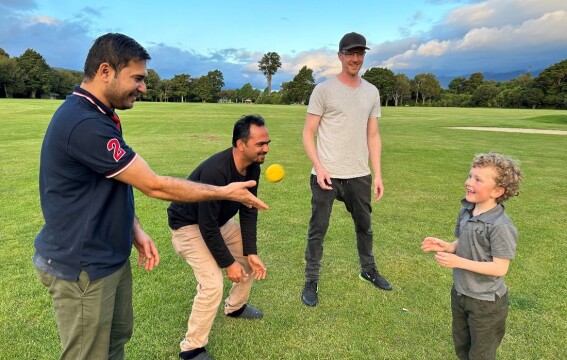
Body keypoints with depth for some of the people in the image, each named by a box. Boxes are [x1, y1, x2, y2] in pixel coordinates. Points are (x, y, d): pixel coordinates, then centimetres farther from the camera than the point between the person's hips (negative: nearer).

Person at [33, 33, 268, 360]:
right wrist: (226, 193, -16)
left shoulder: (96, 117, 7)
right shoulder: (84, 124, -27)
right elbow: (155, 186, -25)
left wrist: (135, 230, 3)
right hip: (82, 268, -9)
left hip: (111, 258, 9)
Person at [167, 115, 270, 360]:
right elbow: (207, 226, -31)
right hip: (189, 225, -8)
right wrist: (228, 263, -21)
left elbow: (249, 212, -3)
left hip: (219, 221, 9)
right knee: (213, 284, -19)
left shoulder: (252, 168, -11)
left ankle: (235, 307, 39)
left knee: (251, 259, 13)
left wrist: (251, 252, -9)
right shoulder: (215, 171, -36)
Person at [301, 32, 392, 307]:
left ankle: (368, 270, 41)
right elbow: (308, 133, -5)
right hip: (327, 174, -4)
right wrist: (318, 167, -17)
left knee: (365, 226, 19)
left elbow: (373, 136, 11)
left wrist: (377, 174, 5)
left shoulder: (371, 92, 9)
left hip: (360, 175, 5)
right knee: (317, 229, 1)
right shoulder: (323, 90, -4)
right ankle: (311, 281, 17)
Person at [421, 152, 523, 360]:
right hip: (459, 293, 7)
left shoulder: (500, 226, -28)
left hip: (486, 302, -7)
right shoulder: (465, 212, -4)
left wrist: (459, 262, -29)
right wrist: (445, 246, -11)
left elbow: (500, 268, -26)